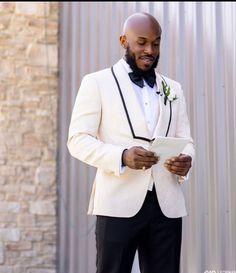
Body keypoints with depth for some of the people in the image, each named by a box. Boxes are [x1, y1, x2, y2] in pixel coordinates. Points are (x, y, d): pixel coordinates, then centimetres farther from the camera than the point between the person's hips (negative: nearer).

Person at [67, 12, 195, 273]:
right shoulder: (97, 83, 5)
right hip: (119, 203, -3)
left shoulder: (173, 89, 18)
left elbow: (185, 141, 16)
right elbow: (78, 140, -3)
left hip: (167, 204, 4)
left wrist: (185, 160, -9)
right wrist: (122, 156, -20)